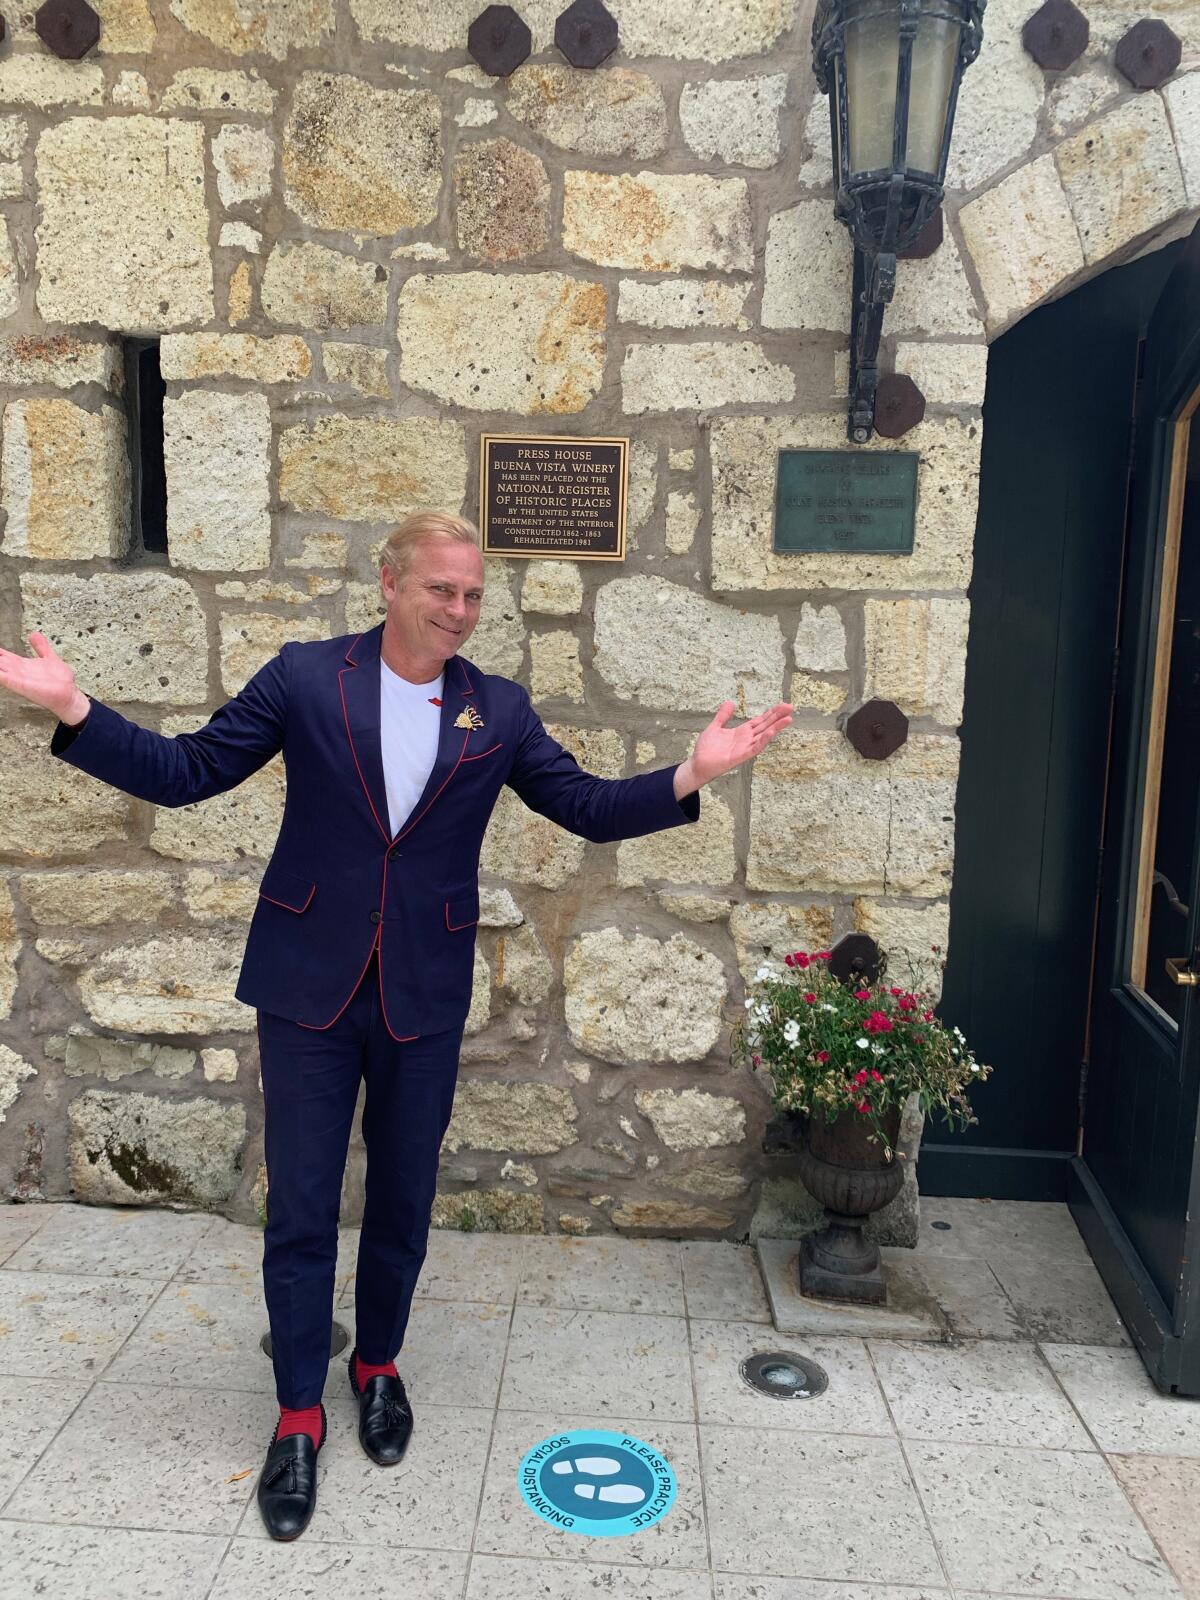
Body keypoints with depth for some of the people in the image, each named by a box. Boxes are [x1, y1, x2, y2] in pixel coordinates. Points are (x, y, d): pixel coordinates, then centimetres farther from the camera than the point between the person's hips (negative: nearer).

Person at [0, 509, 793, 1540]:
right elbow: (186, 772, -3)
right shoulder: (304, 678, -4)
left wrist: (691, 776, -13)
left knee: (403, 1200, 16)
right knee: (300, 1208, 7)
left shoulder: (500, 712, 1)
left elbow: (588, 806, 2)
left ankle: (378, 1365, 40)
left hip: (425, 996, 2)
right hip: (310, 989, -1)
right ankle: (299, 1414, 27)